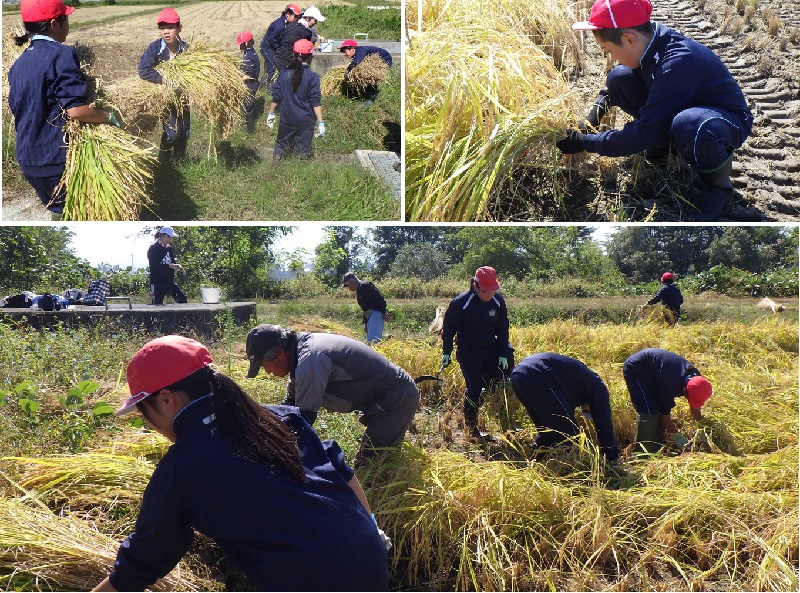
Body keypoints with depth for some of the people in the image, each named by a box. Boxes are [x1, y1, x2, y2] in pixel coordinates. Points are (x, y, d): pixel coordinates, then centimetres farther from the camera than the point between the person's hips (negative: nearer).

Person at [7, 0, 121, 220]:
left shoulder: (18, 63, 9)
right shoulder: (61, 54, -16)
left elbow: (17, 108, 18)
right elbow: (75, 110, -24)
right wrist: (110, 116, -10)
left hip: (27, 157, 8)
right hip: (56, 156, -8)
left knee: (58, 210, 23)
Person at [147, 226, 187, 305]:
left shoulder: (169, 248, 11)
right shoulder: (153, 249, -8)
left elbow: (173, 261, 12)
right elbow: (154, 266, -19)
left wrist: (178, 266, -13)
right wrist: (170, 266, -26)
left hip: (169, 281, 6)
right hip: (157, 282, -6)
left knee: (182, 298, -3)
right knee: (157, 304, -4)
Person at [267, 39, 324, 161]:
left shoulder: (284, 73, -4)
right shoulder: (313, 77, -14)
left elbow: (276, 97, 2)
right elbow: (316, 102, -14)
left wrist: (271, 114, 15)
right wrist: (320, 122, -9)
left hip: (286, 120, 3)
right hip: (305, 123, -3)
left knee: (281, 147, 19)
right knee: (303, 153, 8)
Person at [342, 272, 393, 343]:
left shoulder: (364, 286, -10)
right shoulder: (358, 291, 20)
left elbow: (380, 299, -18)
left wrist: (384, 313, -21)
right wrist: (365, 324, 20)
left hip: (376, 314, -11)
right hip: (370, 317, 11)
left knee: (373, 341, -18)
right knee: (369, 341, 11)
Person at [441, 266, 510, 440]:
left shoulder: (498, 302, -4)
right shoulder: (461, 302, -16)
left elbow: (502, 329, 5)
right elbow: (448, 328, -6)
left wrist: (503, 354, 1)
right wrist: (446, 352, -5)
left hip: (491, 351, 4)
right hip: (468, 353, -4)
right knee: (474, 389, -6)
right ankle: (471, 428, 10)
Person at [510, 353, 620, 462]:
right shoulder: (597, 387, 14)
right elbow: (604, 424, 11)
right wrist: (613, 458, 19)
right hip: (539, 378, -9)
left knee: (547, 430, 24)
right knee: (567, 433, 3)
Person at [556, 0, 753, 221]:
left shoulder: (677, 63, -35)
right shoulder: (652, 39, -12)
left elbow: (643, 135, -32)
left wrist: (585, 142, -25)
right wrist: (600, 104, -4)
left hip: (729, 119, -7)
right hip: (684, 107, 8)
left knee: (688, 125, -44)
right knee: (618, 78, -8)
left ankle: (718, 184, -12)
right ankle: (659, 142, 12)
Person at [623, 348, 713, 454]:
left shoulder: (694, 376, -15)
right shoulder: (670, 384, -37)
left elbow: (695, 407, 1)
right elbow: (664, 414, -24)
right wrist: (678, 437, -20)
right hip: (634, 369, -9)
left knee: (659, 409, 3)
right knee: (648, 413, -18)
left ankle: (655, 451, 11)